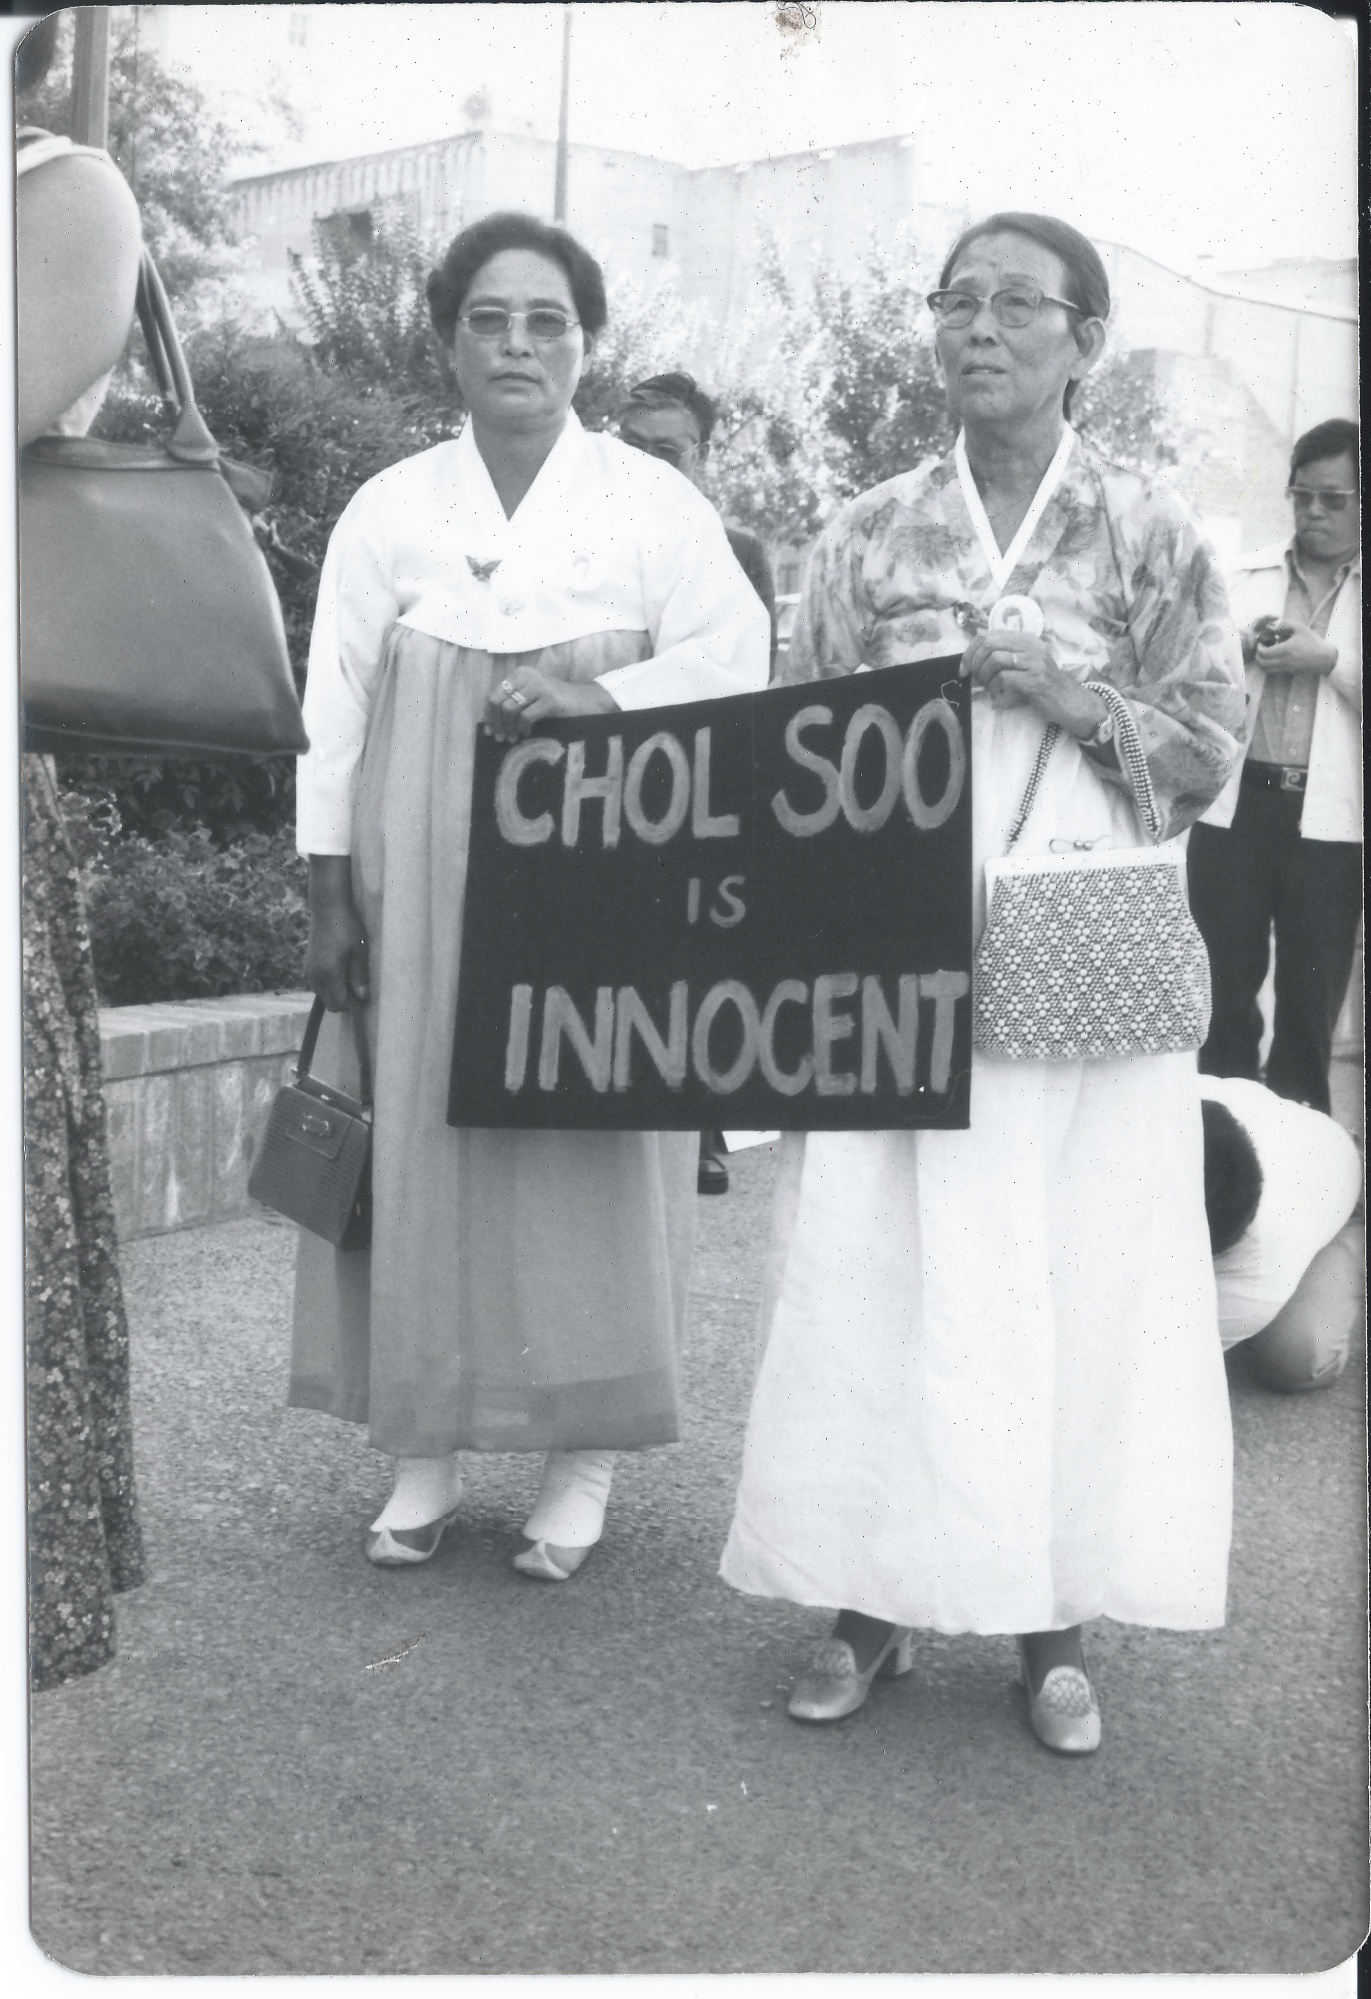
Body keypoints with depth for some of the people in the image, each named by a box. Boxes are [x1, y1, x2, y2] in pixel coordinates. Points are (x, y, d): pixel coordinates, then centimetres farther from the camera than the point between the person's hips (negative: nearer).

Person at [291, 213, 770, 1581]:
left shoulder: (653, 503, 3)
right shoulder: (389, 509, 6)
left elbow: (733, 664, -2)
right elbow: (333, 709, 5)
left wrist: (594, 694, -17)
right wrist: (329, 893, -1)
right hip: (421, 880, 2)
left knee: (588, 1150, -1)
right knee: (422, 1146, 2)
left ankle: (583, 1461, 10)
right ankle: (423, 1450, 14)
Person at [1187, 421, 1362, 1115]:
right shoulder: (1243, 577, 11)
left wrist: (1329, 658, -13)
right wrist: (1240, 648, -7)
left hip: (1329, 816, -1)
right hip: (1234, 804, 1)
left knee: (1312, 993, 5)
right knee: (1224, 978, 4)